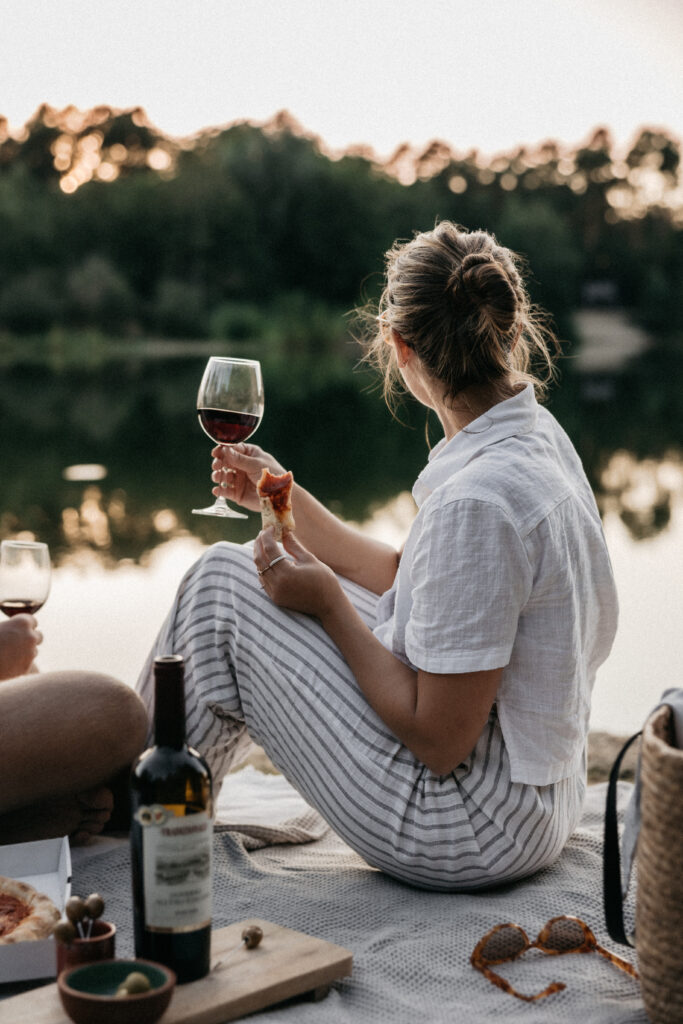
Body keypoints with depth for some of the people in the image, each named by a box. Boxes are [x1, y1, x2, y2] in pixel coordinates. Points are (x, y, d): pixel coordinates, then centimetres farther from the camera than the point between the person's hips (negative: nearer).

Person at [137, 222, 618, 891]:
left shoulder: (478, 500, -28)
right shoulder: (536, 435, 2)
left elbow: (440, 740, -24)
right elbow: (408, 584, 14)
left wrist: (328, 604, -14)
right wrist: (289, 501, 17)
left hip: (473, 831, -9)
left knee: (221, 585, -6)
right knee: (241, 571, 15)